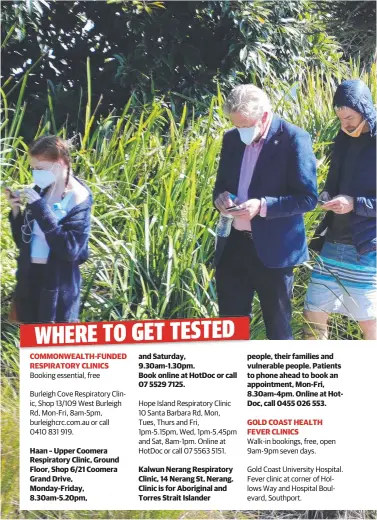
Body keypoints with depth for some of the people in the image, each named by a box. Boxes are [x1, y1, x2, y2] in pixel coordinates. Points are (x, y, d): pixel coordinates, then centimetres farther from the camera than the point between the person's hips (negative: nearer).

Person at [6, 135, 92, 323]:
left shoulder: (78, 198, -12)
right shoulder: (39, 191, 5)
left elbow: (70, 249, -23)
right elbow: (23, 241, 13)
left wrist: (40, 208, -25)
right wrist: (16, 211, -6)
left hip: (57, 287, -6)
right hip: (28, 280, 6)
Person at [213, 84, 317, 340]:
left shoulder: (294, 139, -11)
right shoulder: (232, 139, 9)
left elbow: (308, 198, -13)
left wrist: (262, 206, -24)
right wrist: (221, 197, -6)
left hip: (273, 249, -6)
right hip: (233, 245, 6)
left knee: (278, 328, 5)